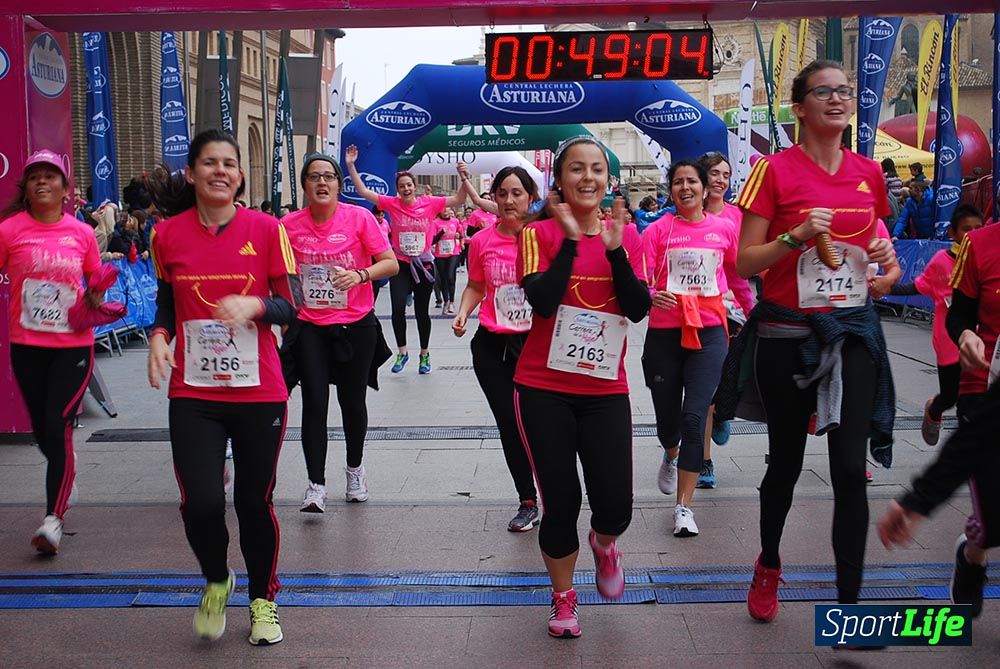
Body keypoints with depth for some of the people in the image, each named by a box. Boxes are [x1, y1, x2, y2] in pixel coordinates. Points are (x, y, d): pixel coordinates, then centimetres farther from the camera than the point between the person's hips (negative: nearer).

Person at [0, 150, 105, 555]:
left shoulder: (82, 233, 0)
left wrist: (97, 306, -8)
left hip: (73, 344, -1)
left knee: (58, 427, -7)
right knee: (41, 430, 12)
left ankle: (54, 518, 2)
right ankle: (65, 479, 42)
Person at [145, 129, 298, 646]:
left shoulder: (266, 229, -3)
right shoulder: (167, 234, 2)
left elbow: (291, 306, -2)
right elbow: (166, 303, 14)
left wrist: (254, 304, -22)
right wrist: (159, 337, -6)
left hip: (259, 392, -1)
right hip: (193, 394, 1)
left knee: (255, 502, 7)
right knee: (201, 503, -9)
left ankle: (263, 598, 33)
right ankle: (216, 582, 25)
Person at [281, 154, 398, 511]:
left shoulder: (359, 217, -8)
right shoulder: (289, 224, -2)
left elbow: (391, 264, -10)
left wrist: (360, 275, -27)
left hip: (355, 325, -1)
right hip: (309, 327, 1)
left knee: (353, 401, 10)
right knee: (314, 402, -5)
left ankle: (355, 468, 33)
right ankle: (316, 484, 3)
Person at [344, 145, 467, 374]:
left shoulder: (429, 203, -4)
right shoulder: (392, 204, -3)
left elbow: (458, 200, -1)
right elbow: (363, 191, -3)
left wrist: (464, 180, -16)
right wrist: (350, 166, -10)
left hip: (424, 264, 0)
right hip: (400, 265, 0)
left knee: (422, 311, 10)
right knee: (398, 309, -10)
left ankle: (424, 354, 26)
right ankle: (402, 352, 10)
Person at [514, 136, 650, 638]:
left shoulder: (626, 234, 7)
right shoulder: (540, 234, -2)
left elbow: (638, 309, -5)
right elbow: (542, 301, -18)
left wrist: (614, 248, -14)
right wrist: (571, 238, -19)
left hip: (605, 390, 2)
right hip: (544, 389, -2)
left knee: (615, 506, -4)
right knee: (560, 502, 4)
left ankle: (604, 543, 34)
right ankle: (563, 597, 29)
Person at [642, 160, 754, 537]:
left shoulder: (724, 229, 5)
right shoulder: (658, 230, 0)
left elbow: (738, 276, 19)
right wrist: (651, 296, -28)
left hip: (709, 331, 0)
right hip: (664, 332, 0)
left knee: (694, 417, -10)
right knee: (667, 417, 10)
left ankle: (684, 505, -1)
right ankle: (671, 457, 48)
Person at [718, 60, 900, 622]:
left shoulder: (869, 173, 7)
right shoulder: (776, 170, -7)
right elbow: (746, 263, -7)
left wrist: (884, 256, -1)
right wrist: (796, 237, -22)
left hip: (852, 331, 3)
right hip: (787, 335, -3)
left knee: (851, 469, -4)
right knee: (786, 462, 11)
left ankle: (850, 600, 6)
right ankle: (769, 566, 37)